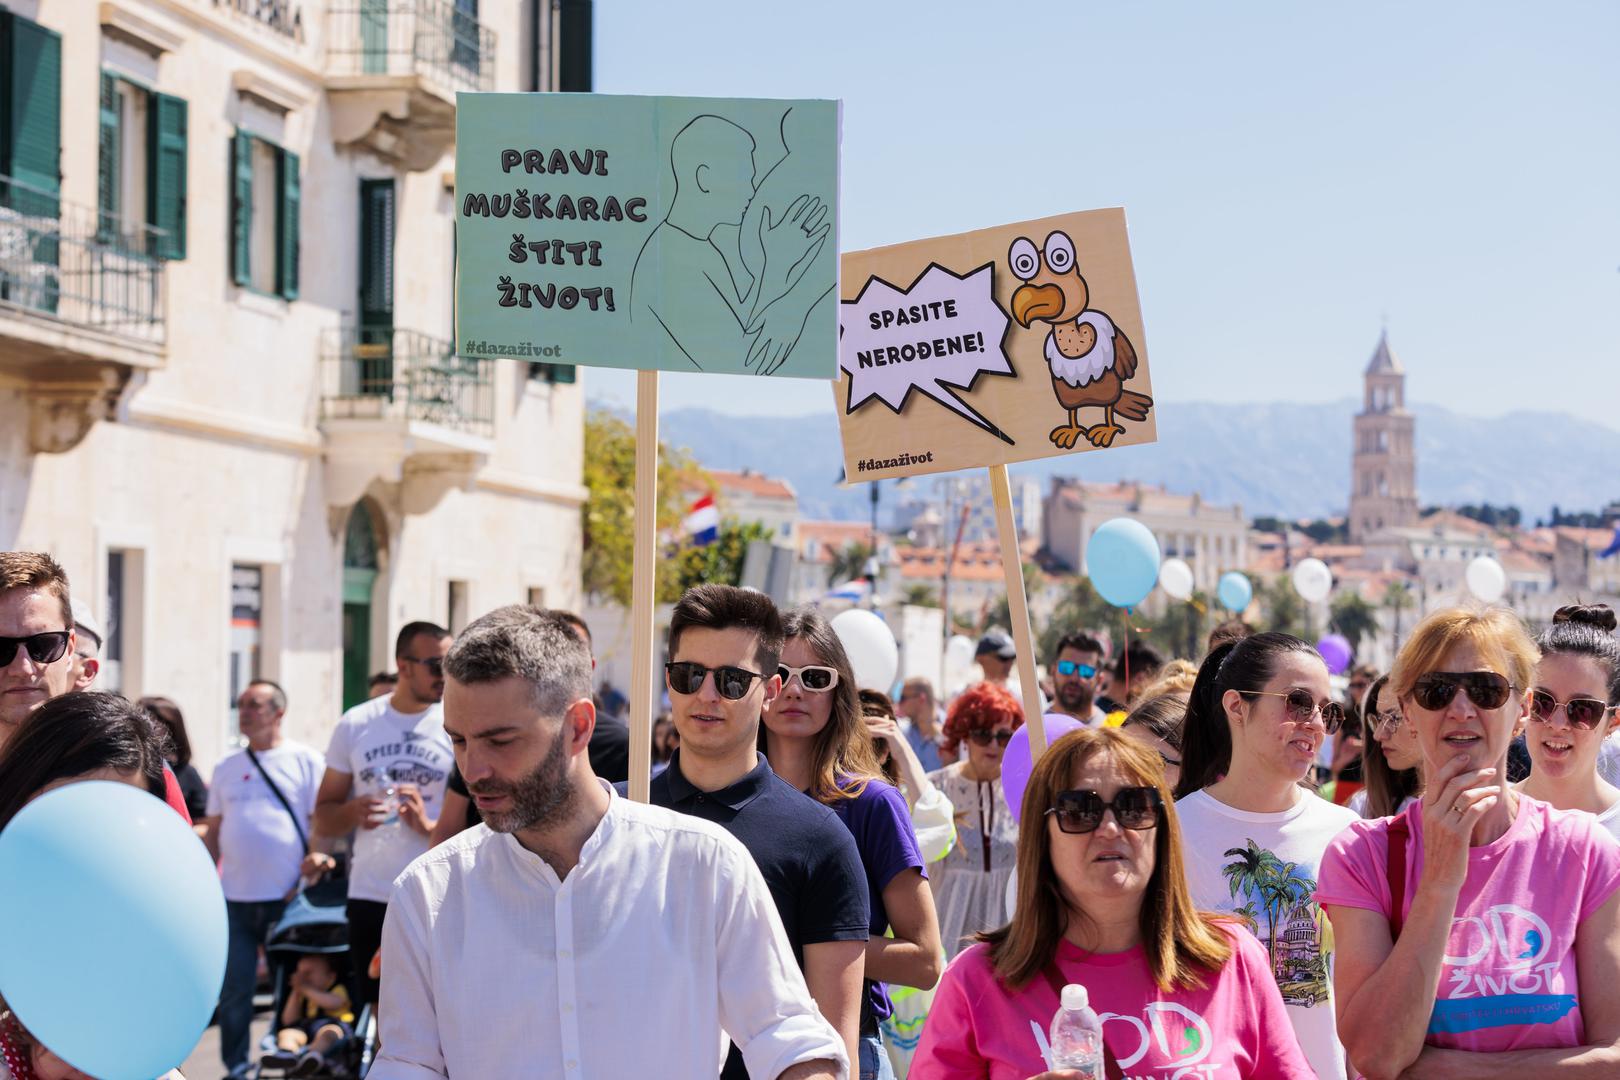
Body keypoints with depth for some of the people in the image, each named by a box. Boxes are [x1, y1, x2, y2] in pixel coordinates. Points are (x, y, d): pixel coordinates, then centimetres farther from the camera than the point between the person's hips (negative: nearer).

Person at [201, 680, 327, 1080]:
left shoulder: (306, 761, 1)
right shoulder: (226, 768, 14)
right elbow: (213, 831, 16)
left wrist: (316, 856, -18)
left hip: (288, 898, -4)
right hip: (234, 898, 4)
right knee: (234, 991, 6)